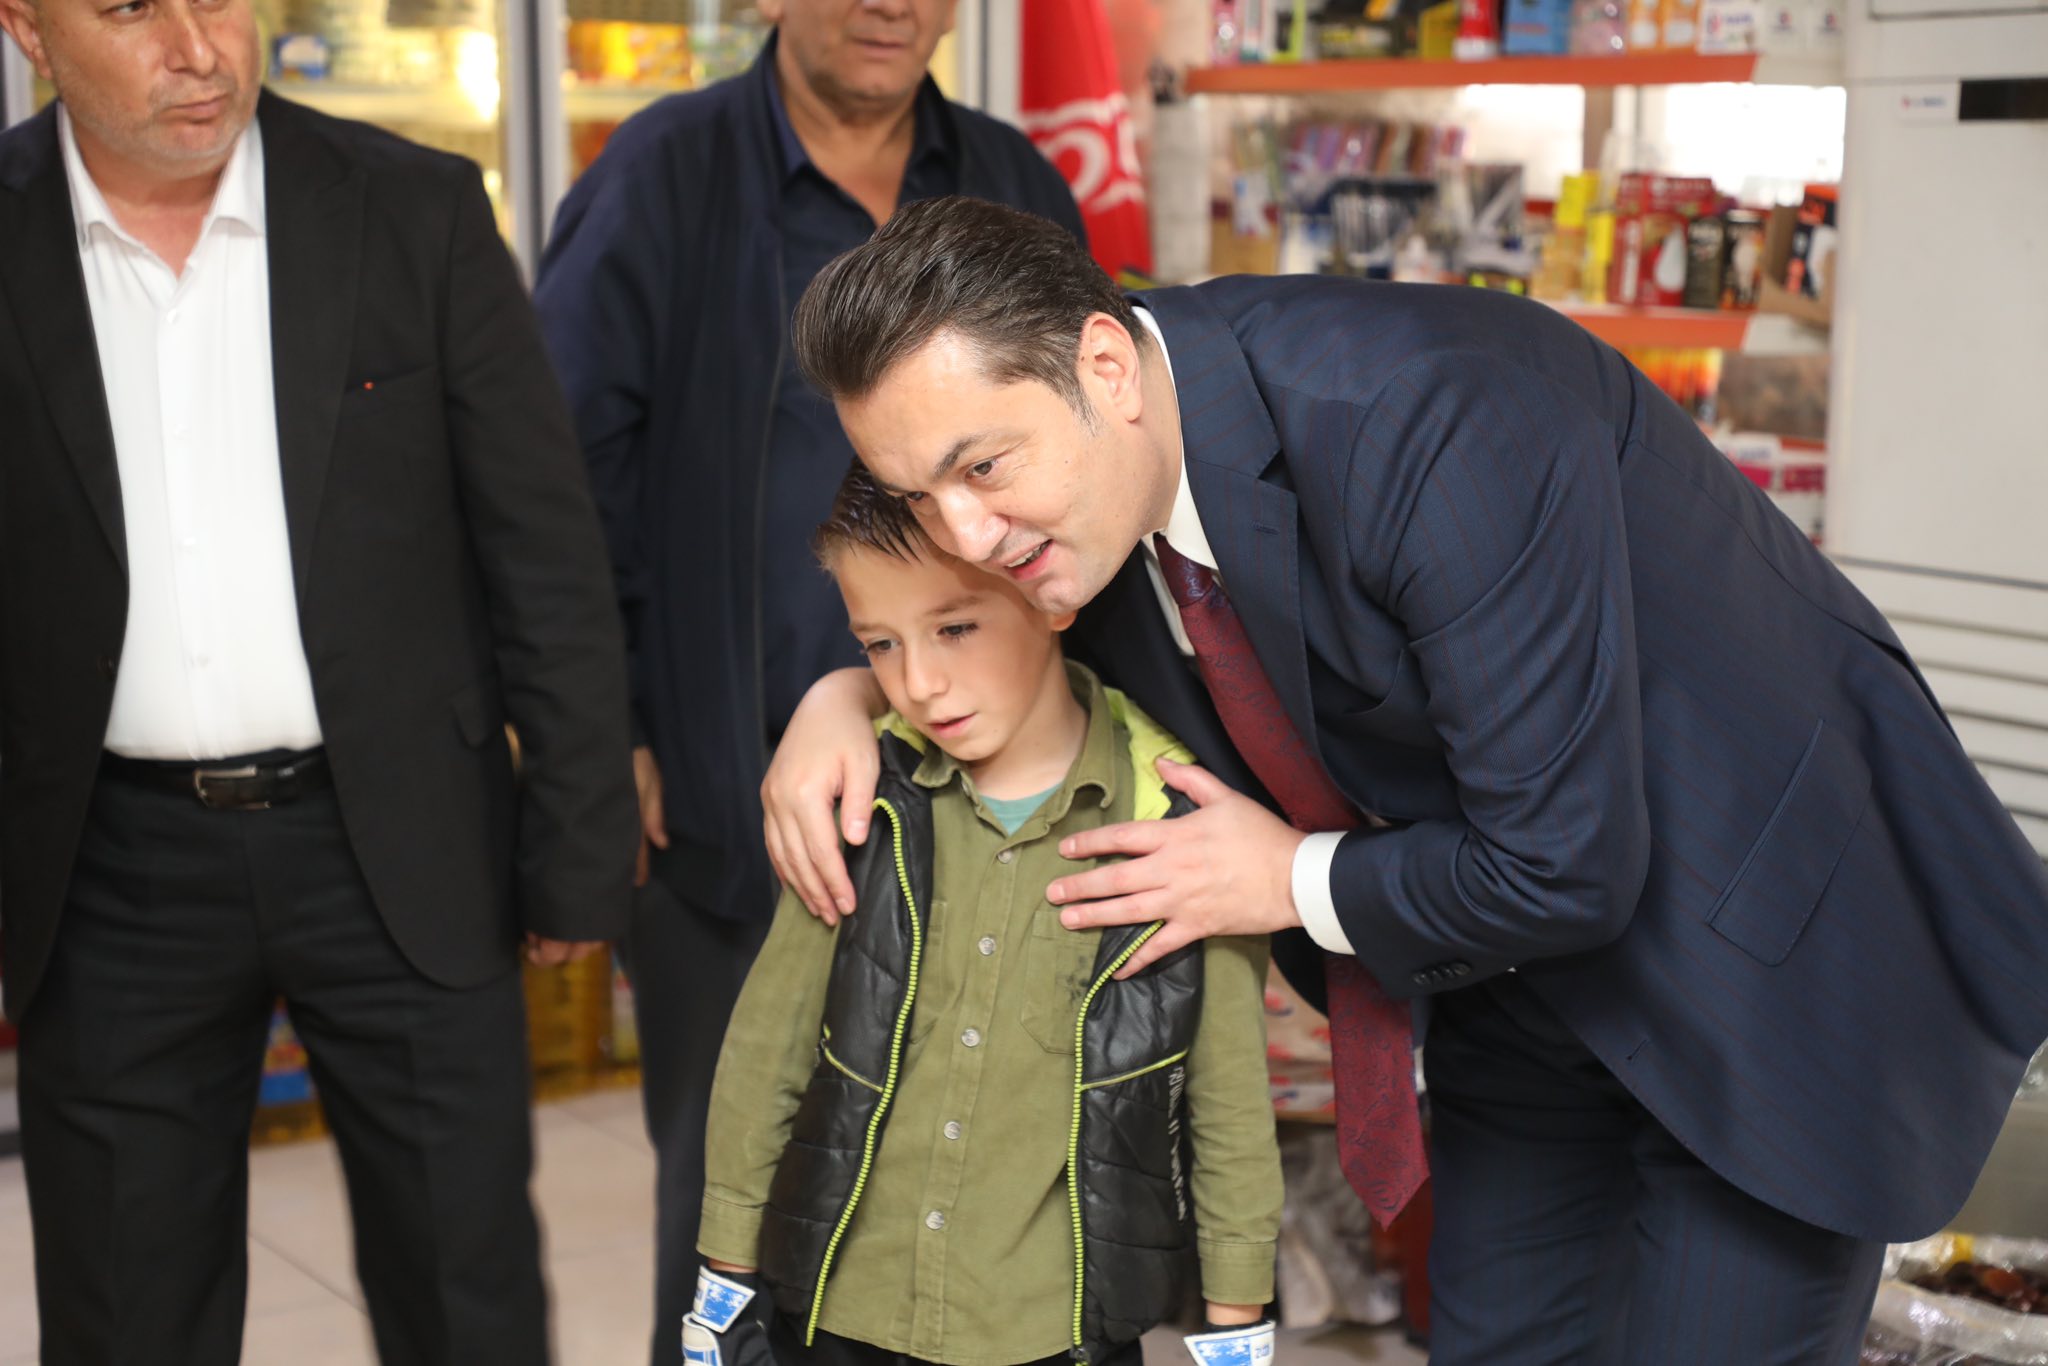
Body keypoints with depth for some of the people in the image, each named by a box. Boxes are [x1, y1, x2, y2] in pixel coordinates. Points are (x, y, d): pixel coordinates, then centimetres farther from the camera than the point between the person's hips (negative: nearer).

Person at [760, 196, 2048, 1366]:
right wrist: (851, 695, -6)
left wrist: (1293, 882, -15)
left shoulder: (1435, 424, -35)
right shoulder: (1090, 475, -10)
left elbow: (1565, 866, -31)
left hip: (1779, 950, -7)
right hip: (1531, 980, 7)